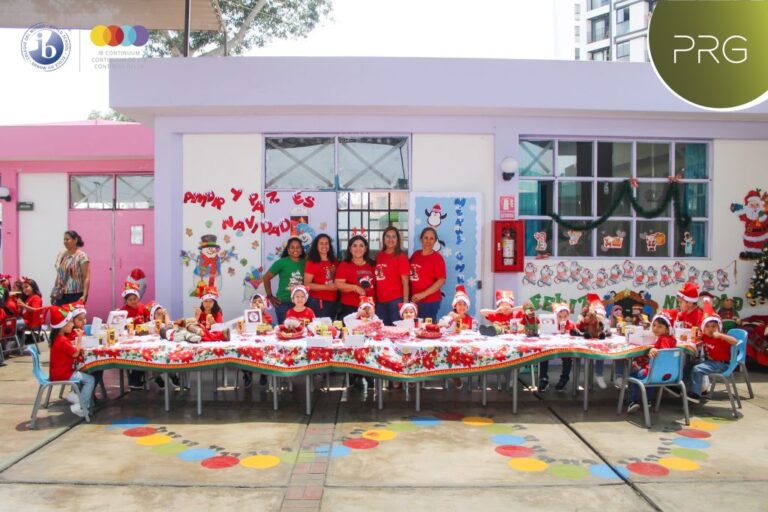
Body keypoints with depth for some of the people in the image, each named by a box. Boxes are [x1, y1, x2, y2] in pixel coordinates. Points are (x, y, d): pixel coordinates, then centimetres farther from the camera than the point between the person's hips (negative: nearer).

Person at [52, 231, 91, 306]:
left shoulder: (81, 256, -6)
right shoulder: (61, 255, 13)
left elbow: (86, 277, -11)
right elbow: (58, 275, 18)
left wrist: (84, 295, -18)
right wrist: (54, 294, 16)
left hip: (76, 295, -5)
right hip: (61, 295, 5)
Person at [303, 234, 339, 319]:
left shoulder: (334, 262, 11)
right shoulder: (311, 263, -5)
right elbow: (307, 285, -11)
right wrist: (327, 287, -16)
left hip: (333, 302, 6)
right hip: (318, 302, -5)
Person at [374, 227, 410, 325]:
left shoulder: (401, 256, -6)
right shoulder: (379, 256, 9)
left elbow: (405, 282, -8)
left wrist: (405, 302, -13)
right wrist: (374, 298, 8)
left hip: (396, 300, -5)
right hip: (380, 301, 5)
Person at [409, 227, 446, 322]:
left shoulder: (437, 258, -8)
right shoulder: (415, 254, 8)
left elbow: (441, 281, -15)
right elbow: (410, 274, 19)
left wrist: (423, 294, -19)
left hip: (430, 301, -5)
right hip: (414, 300, 5)